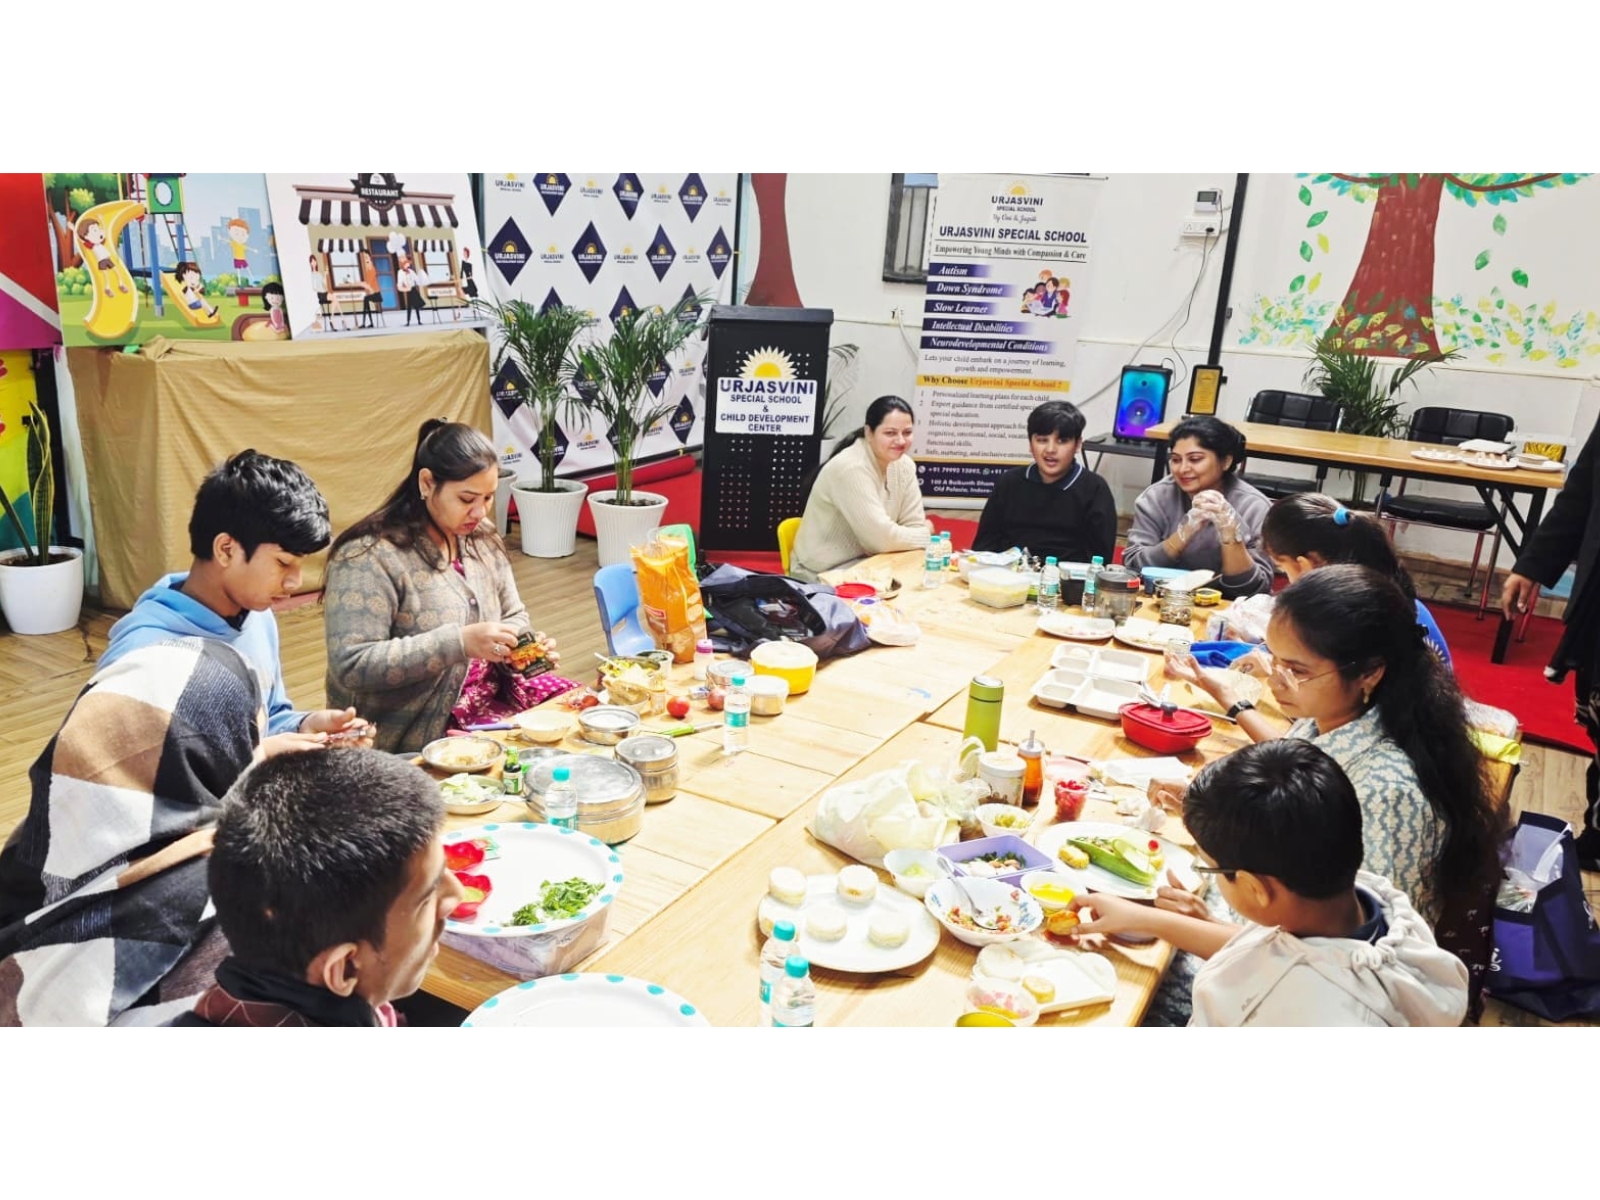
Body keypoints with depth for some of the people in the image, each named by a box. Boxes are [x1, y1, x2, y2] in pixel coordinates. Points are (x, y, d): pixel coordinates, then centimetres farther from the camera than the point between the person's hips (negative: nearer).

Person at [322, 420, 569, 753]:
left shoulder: (482, 537, 7)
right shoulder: (370, 555, -16)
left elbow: (513, 617, 17)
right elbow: (350, 666, -22)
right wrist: (460, 642, -29)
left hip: (490, 697, 8)